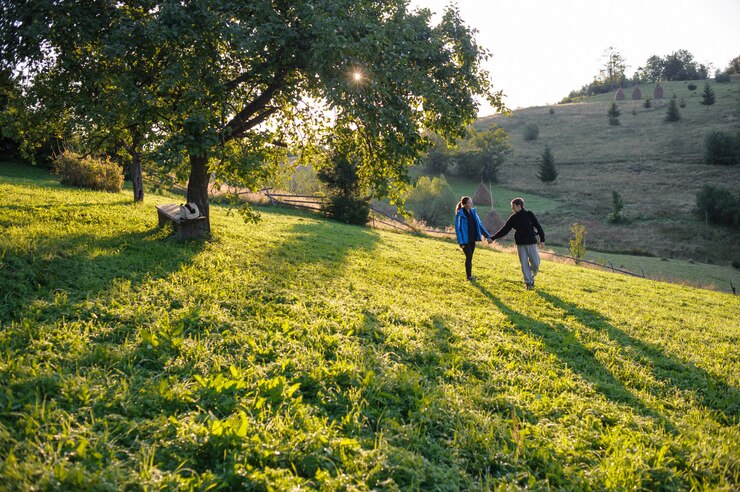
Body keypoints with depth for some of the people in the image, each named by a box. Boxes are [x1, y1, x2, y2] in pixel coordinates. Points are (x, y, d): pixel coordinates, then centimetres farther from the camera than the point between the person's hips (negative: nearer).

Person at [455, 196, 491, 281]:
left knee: (470, 257, 10)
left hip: (472, 239, 5)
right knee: (469, 257, -5)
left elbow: (479, 225, 10)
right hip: (465, 240, -5)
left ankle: (470, 275, 20)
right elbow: (457, 228, -12)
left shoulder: (473, 212, 6)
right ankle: (469, 276, 7)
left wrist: (488, 236, 5)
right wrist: (461, 242, -18)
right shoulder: (460, 214, -12)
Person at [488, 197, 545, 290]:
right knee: (524, 264, 0)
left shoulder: (529, 215, -3)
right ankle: (528, 283, 10)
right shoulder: (513, 218, 3)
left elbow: (538, 227, 0)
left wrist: (542, 240, -4)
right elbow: (504, 230, 3)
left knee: (535, 263, -3)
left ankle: (531, 277, 25)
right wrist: (493, 238, -3)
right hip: (521, 244, 2)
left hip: (532, 243, -2)